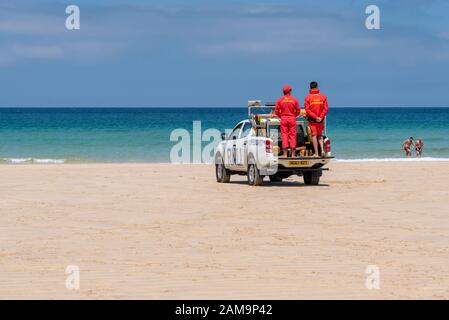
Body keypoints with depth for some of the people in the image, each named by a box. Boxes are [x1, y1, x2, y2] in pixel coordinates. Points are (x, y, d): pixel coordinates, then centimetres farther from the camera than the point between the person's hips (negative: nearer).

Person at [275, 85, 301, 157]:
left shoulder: (280, 100, 0)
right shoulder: (294, 99, 0)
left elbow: (276, 111, 1)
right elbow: (298, 110, 2)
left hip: (283, 119, 0)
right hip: (292, 119, 0)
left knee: (284, 136, 1)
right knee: (292, 136, 3)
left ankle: (285, 154, -4)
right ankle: (293, 154, 1)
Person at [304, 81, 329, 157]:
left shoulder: (308, 97, -6)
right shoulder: (323, 97, 0)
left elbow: (307, 110, -12)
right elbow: (326, 109, -5)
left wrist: (315, 117, -11)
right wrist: (320, 117, -8)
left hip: (312, 119, -2)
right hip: (320, 120, 2)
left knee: (314, 135, 3)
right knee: (320, 135, 17)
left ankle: (316, 153, 2)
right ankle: (322, 150, -1)